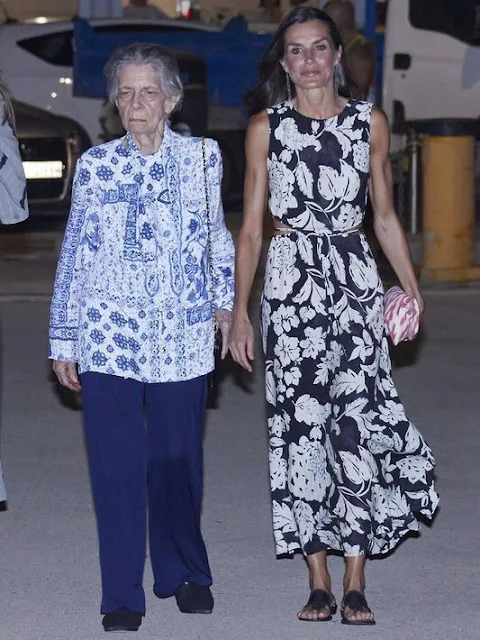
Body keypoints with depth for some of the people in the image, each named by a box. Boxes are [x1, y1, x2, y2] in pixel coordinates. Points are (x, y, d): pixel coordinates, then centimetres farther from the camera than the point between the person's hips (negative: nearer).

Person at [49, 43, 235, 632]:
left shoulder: (201, 157, 6)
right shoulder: (95, 165, 4)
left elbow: (216, 235, 17)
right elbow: (74, 253, 7)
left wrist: (225, 300, 5)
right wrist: (63, 341, 6)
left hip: (182, 335, 1)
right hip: (107, 337, 0)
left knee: (177, 460, 6)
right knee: (117, 464, -2)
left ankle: (184, 574, 27)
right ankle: (122, 597, 7)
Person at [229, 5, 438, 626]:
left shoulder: (370, 121, 7)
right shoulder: (266, 127, 4)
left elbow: (386, 217, 12)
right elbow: (251, 226, 6)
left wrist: (412, 290, 4)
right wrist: (239, 309, 1)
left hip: (355, 279, 0)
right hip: (290, 281, 0)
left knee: (358, 422, -7)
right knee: (301, 425, -1)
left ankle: (355, 585, -2)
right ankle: (318, 581, 6)